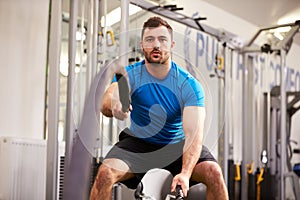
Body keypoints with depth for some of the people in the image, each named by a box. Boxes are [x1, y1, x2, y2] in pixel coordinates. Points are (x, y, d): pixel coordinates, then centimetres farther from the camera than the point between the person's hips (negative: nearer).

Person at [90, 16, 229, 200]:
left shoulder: (189, 84, -14)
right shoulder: (130, 74, -10)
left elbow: (193, 133, -24)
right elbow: (105, 105, -28)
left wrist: (185, 173, -40)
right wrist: (113, 104, -55)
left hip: (177, 145, 0)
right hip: (138, 143, 1)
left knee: (214, 172, -25)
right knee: (105, 174, -26)